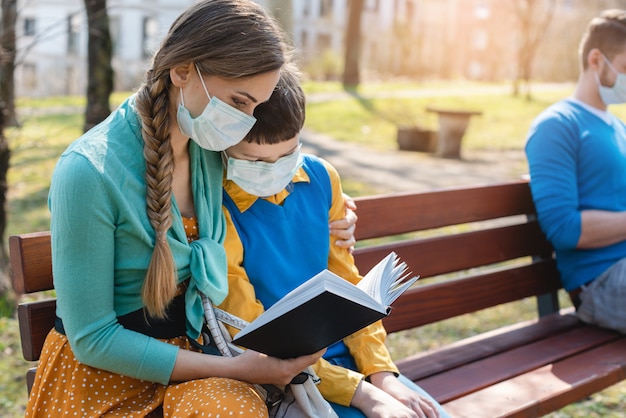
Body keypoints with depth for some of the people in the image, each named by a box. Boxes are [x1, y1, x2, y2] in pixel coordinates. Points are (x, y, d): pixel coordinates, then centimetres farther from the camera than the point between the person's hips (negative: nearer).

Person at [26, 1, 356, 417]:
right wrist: (236, 369, -18)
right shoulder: (88, 172, -21)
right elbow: (93, 339, -17)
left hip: (191, 347, 5)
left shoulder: (209, 149, -2)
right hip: (101, 371, -5)